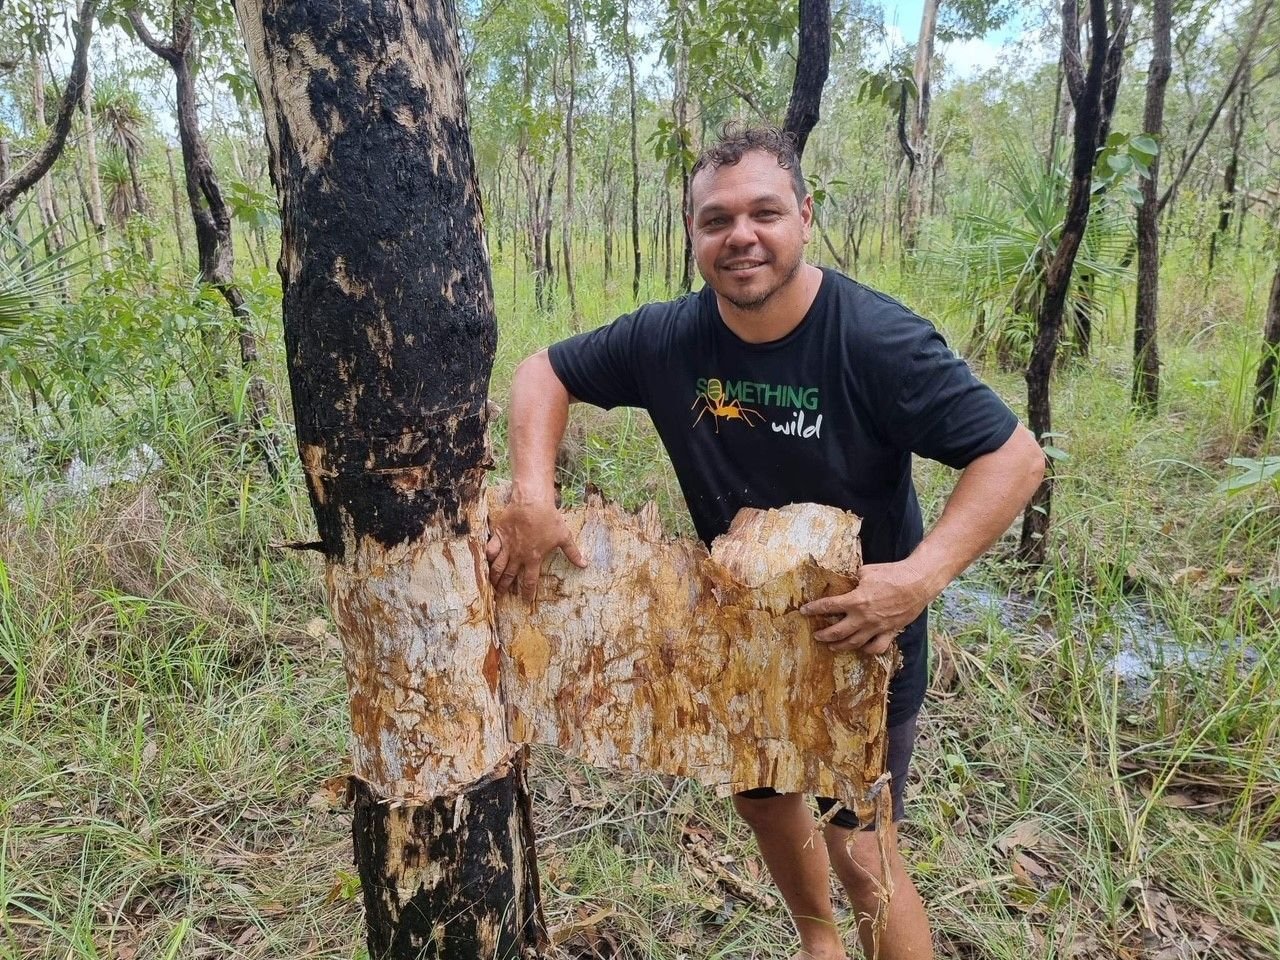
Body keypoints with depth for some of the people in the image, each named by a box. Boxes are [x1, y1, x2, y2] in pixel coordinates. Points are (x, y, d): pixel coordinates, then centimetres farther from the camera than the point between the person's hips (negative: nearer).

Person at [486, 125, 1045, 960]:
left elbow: (1015, 457, -24)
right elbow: (545, 373, -3)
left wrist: (922, 576, -38)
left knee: (861, 855, 2)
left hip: (858, 640, -5)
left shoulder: (878, 340, -26)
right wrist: (533, 499, -19)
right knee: (763, 798, 25)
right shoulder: (669, 338, -14)